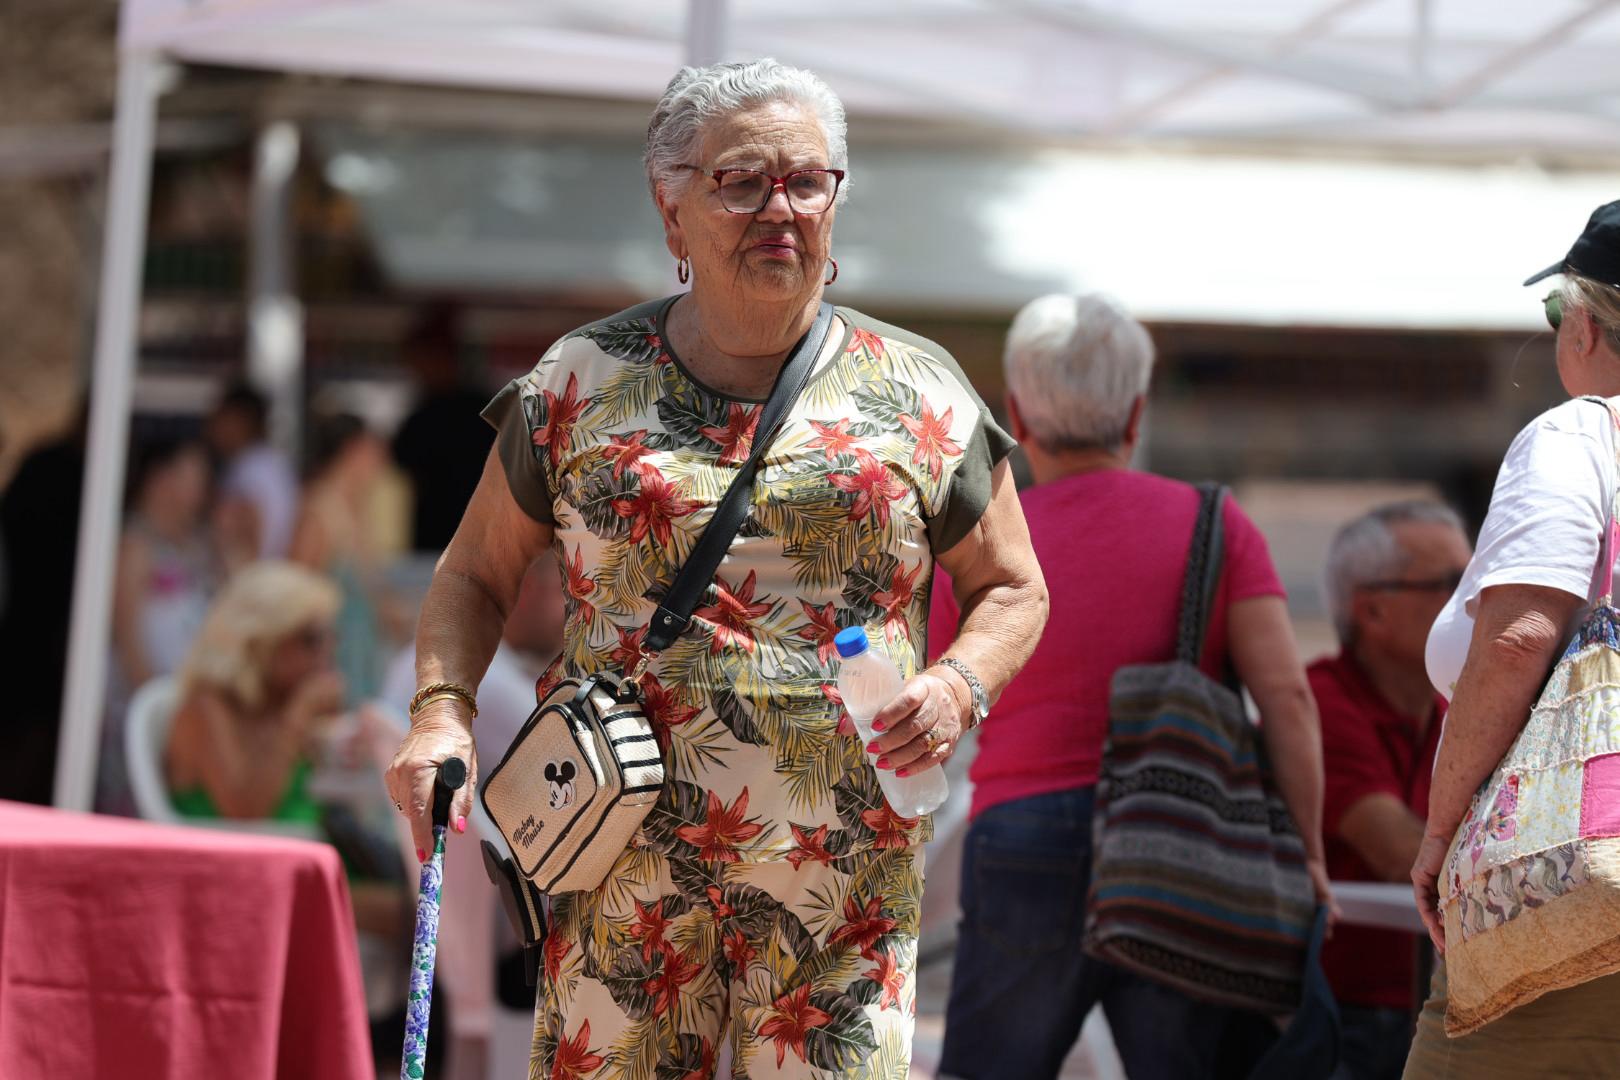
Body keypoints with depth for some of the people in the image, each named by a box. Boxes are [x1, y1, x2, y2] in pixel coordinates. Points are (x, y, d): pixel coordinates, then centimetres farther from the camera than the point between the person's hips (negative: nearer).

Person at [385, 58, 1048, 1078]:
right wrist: (442, 708, -3)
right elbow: (478, 574, 16)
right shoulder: (581, 383, 8)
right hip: (624, 867, 0)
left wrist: (959, 685, -5)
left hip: (843, 869, 0)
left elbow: (1012, 590, 16)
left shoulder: (920, 394, 8)